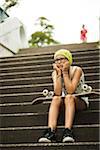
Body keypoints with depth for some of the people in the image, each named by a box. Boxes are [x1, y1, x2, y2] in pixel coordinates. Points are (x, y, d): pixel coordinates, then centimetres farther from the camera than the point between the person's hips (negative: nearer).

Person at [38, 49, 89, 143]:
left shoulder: (76, 70, -16)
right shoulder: (55, 73, -5)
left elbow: (70, 91, -29)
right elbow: (58, 93, -21)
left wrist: (65, 72, -25)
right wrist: (59, 73, -23)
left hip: (80, 101, -3)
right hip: (66, 103, 3)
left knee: (69, 97, -34)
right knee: (56, 98, -28)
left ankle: (67, 131, -47)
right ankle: (51, 131, -43)